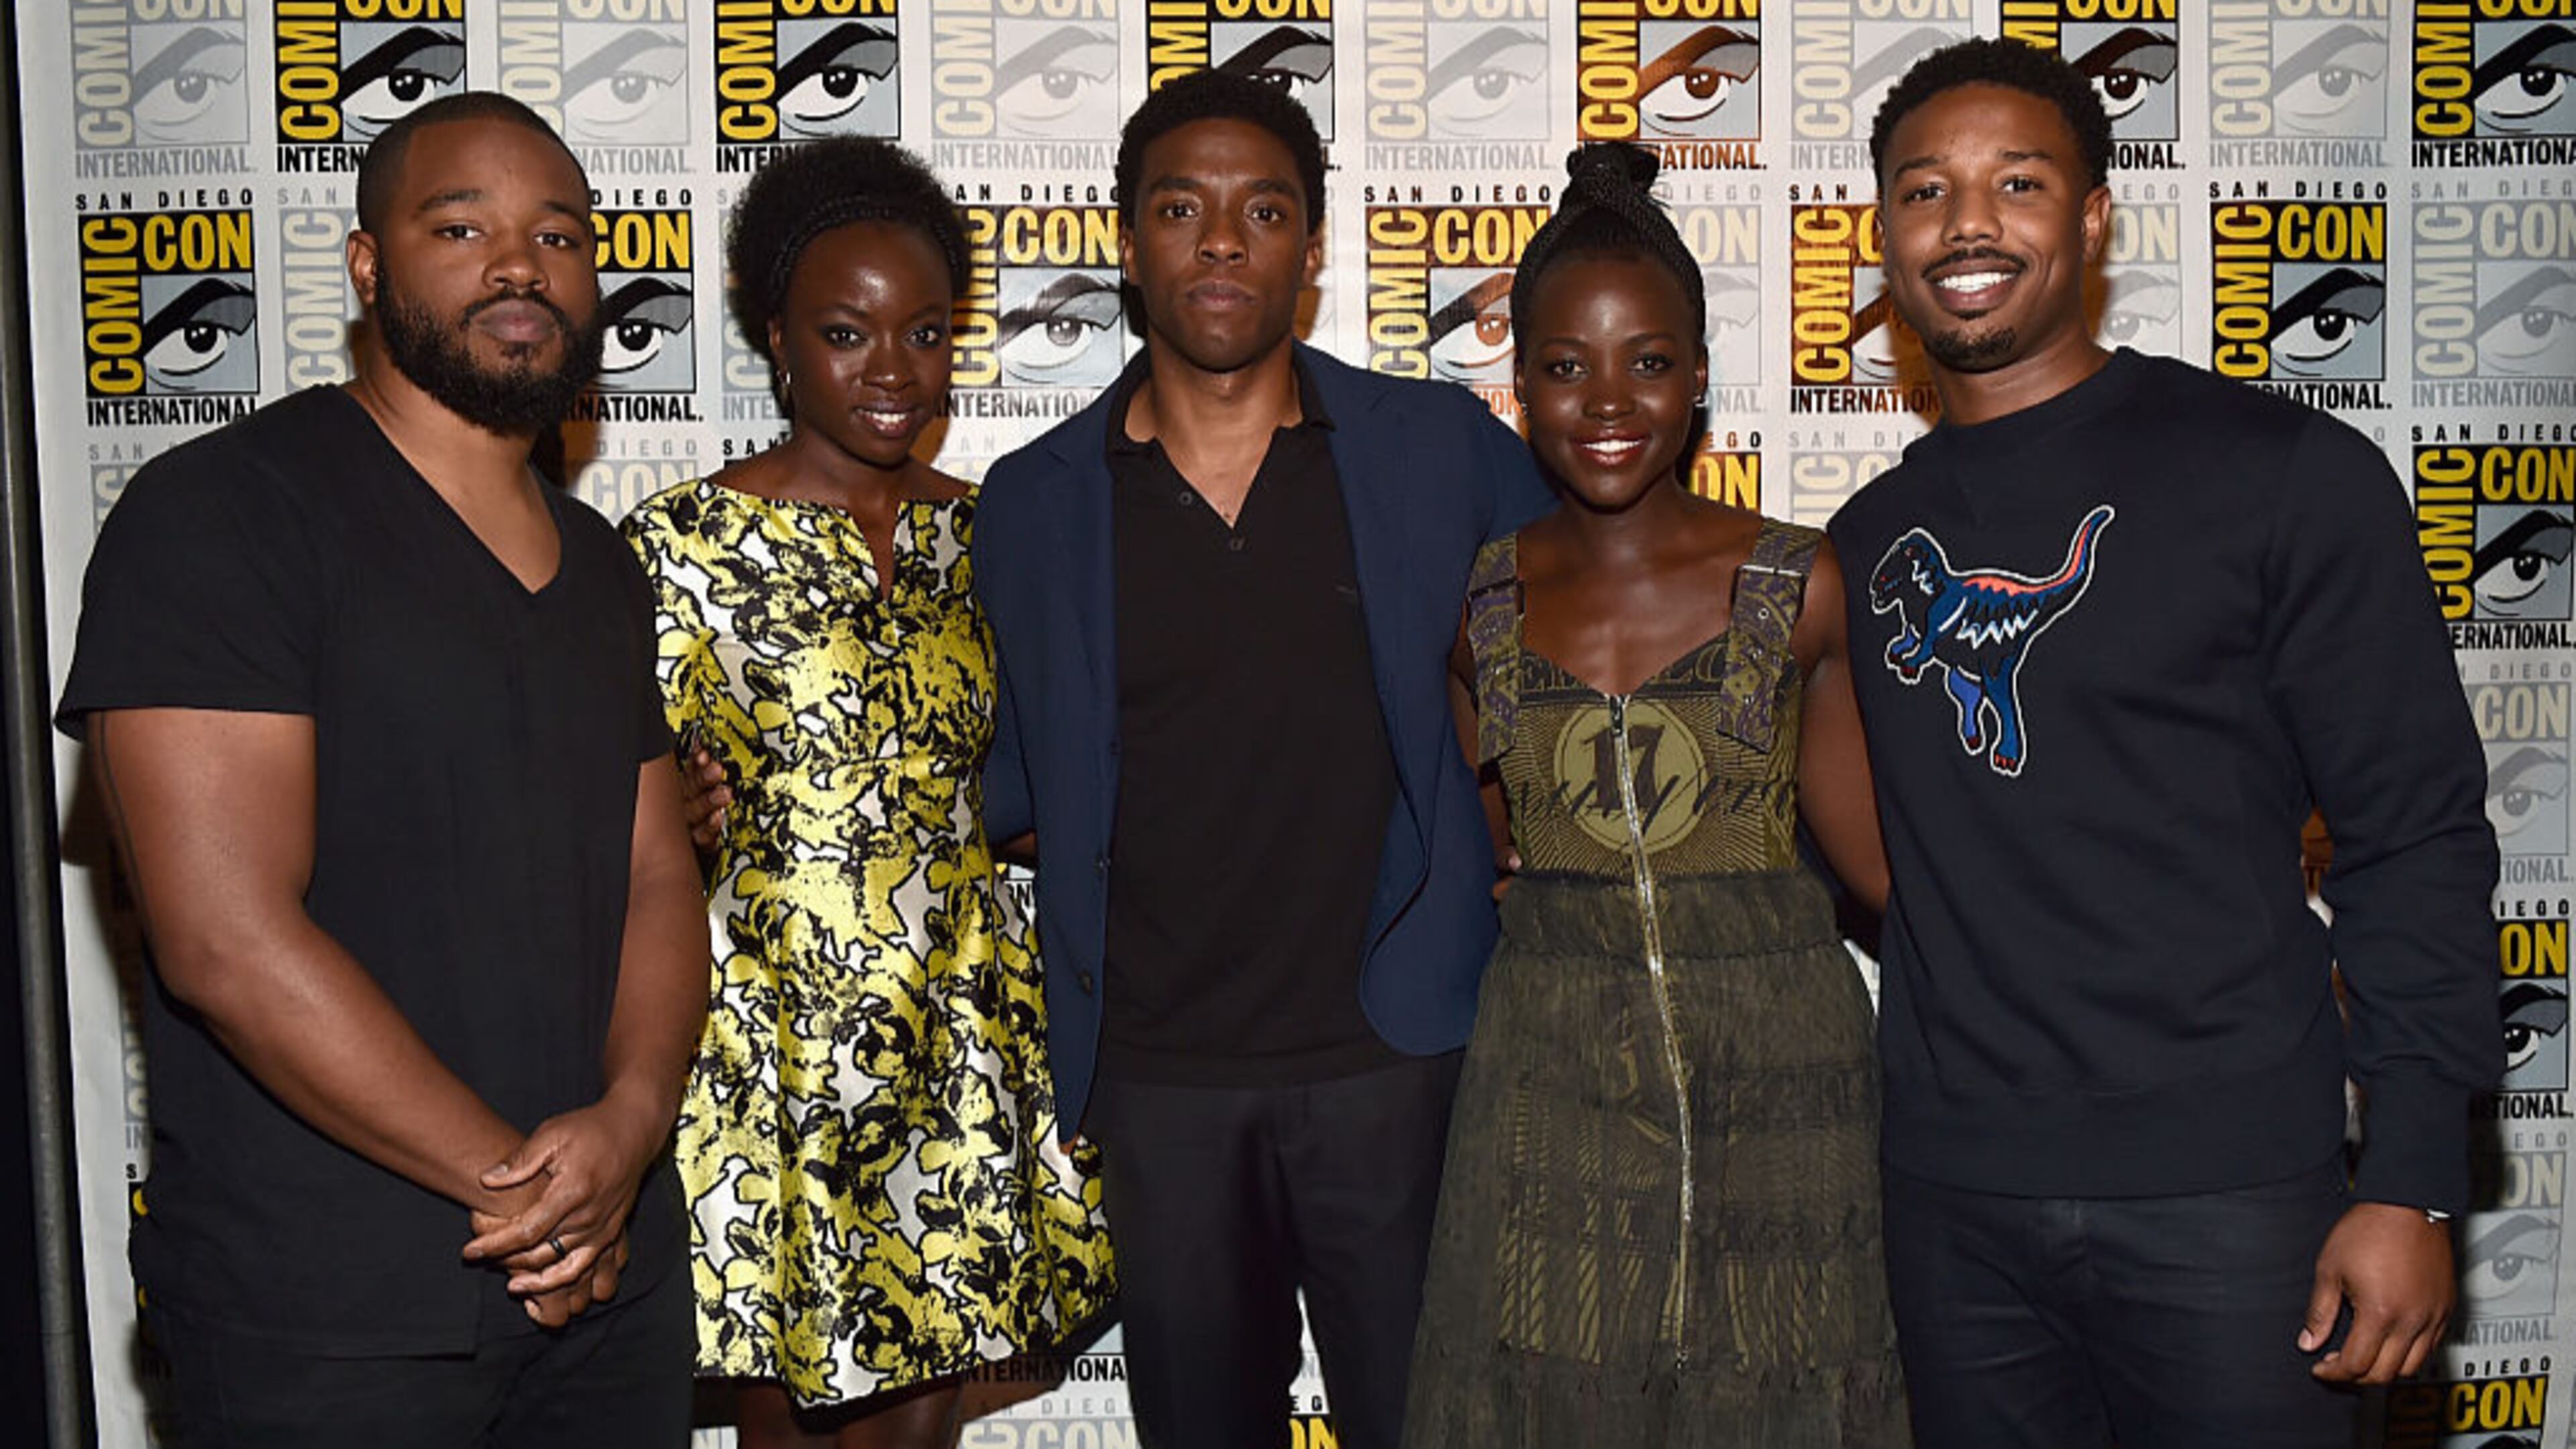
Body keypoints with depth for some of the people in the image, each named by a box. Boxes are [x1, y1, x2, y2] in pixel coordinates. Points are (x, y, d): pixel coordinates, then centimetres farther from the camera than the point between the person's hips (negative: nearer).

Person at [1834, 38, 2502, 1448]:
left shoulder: (2283, 473, -4)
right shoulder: (1870, 540, 9)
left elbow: (2414, 839, -5)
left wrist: (2411, 1182, -10)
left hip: (2227, 1197, -3)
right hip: (1951, 1199, 4)